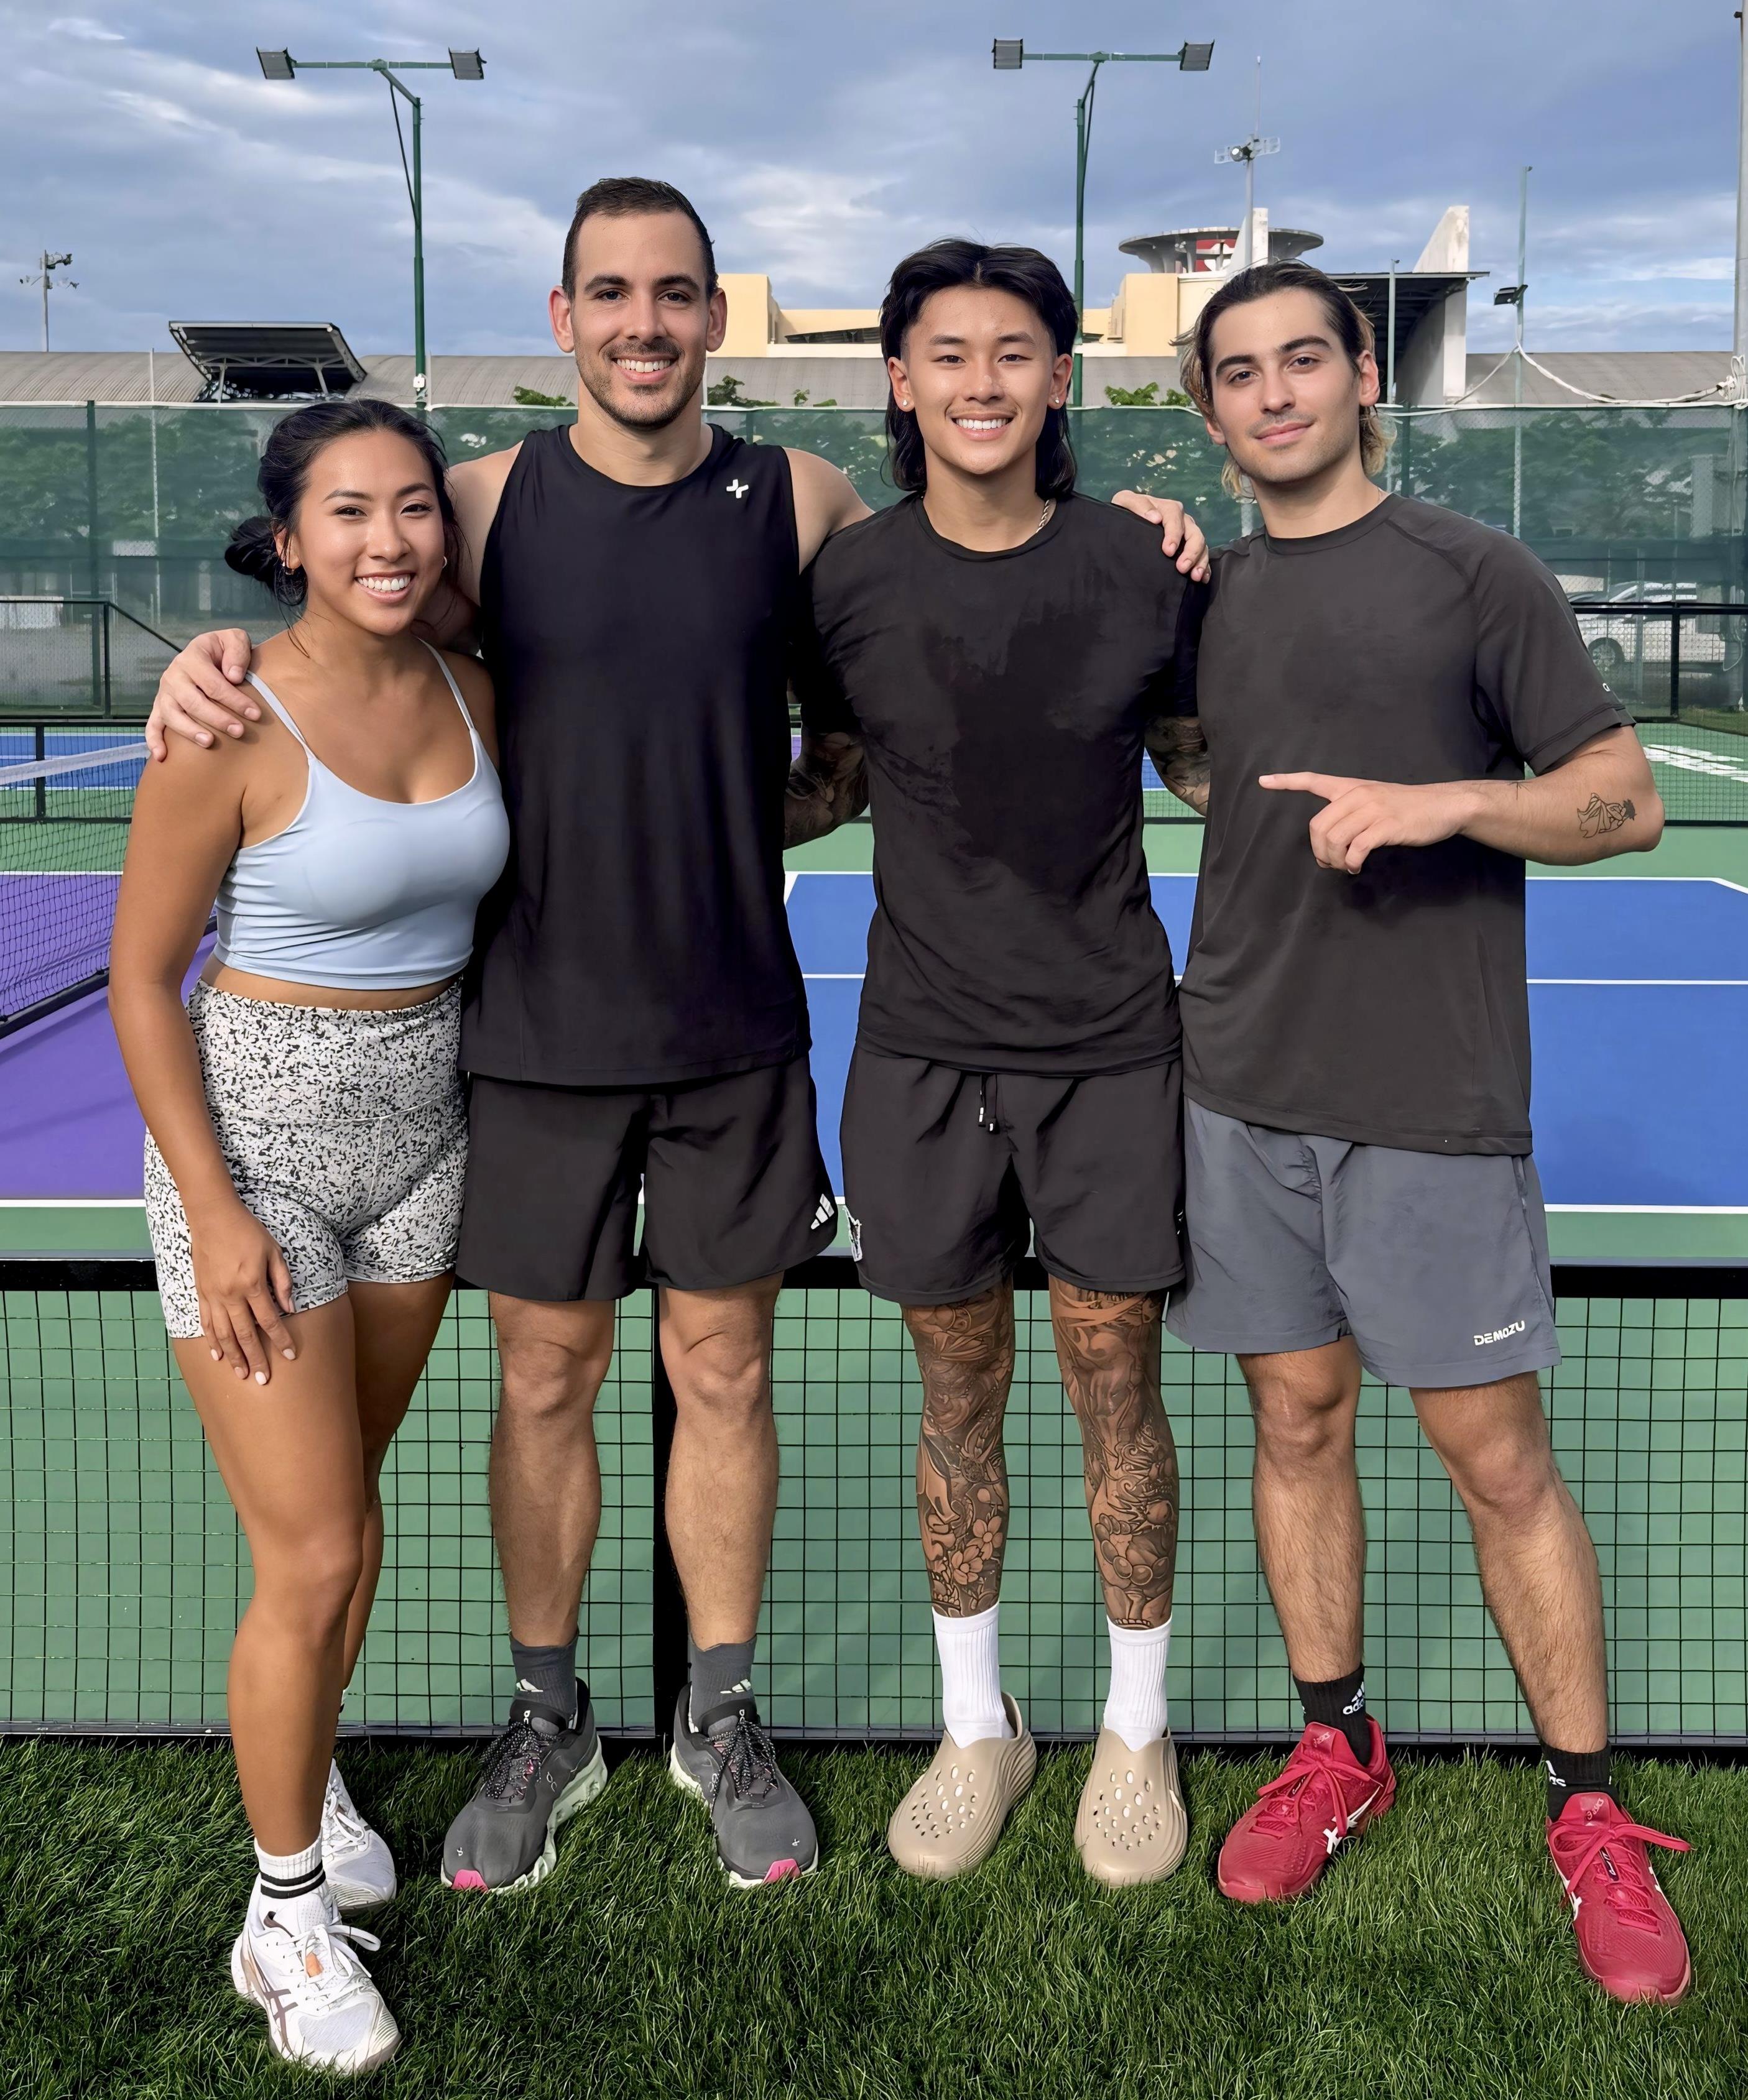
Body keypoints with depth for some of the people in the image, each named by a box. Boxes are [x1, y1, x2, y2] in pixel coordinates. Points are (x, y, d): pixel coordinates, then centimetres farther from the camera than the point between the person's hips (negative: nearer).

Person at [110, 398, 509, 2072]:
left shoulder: (466, 693, 0)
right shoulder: (229, 723, -18)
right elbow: (141, 979, -13)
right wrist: (215, 1216, -15)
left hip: (420, 1131, 6)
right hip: (254, 1132, -6)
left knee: (350, 1489, 20)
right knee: (309, 1556, -4)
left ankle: (307, 1768, 44)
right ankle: (288, 1918, 17)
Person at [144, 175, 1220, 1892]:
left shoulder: (796, 503, 0)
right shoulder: (489, 502, -2)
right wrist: (221, 657, -15)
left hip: (735, 1031, 1)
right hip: (538, 1036, 0)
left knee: (724, 1374, 10)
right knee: (544, 1381, 10)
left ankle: (721, 1721, 29)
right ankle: (546, 1728, 30)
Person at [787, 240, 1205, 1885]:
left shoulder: (1141, 567, -4)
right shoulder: (847, 578, -2)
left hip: (1109, 1041, 0)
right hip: (924, 1046, 1)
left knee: (1114, 1390, 8)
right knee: (959, 1397, 11)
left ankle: (1134, 1731, 29)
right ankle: (976, 1727, 31)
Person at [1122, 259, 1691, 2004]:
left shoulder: (1474, 573, -1)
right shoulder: (1202, 592, 11)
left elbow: (1625, 803, -2)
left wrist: (1435, 804, -18)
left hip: (1431, 1094, -4)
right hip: (1243, 1080, 4)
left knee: (1496, 1454, 1)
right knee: (1297, 1421, 12)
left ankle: (1586, 1814, 16)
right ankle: (1336, 1749, 28)